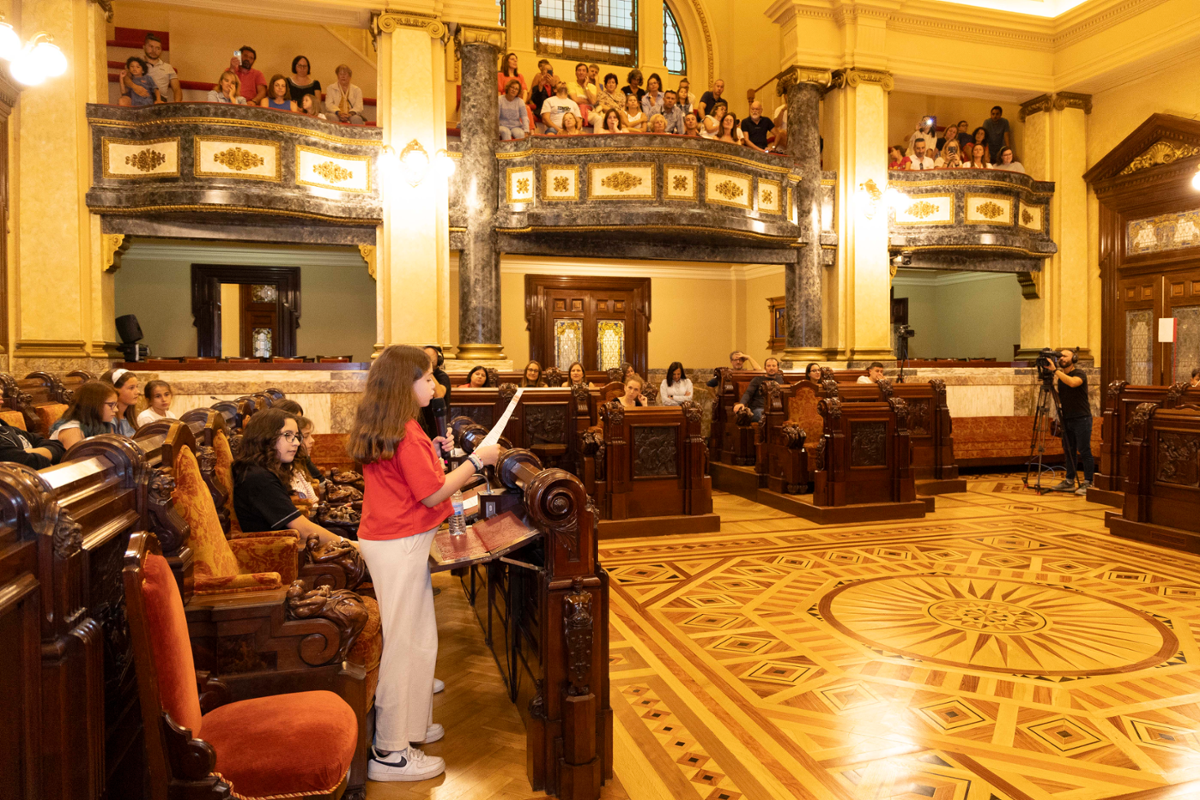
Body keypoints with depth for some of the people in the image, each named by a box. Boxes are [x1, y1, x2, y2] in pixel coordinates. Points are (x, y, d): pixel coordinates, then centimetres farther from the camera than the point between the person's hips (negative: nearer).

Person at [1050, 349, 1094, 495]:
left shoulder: (1080, 374, -8)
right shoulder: (1060, 377, 13)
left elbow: (1072, 383, -32)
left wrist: (1055, 370, -30)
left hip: (1081, 418, -7)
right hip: (1066, 419, 7)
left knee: (1084, 451, -5)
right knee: (1069, 451, 10)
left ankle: (1088, 483, -1)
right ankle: (1069, 482, 16)